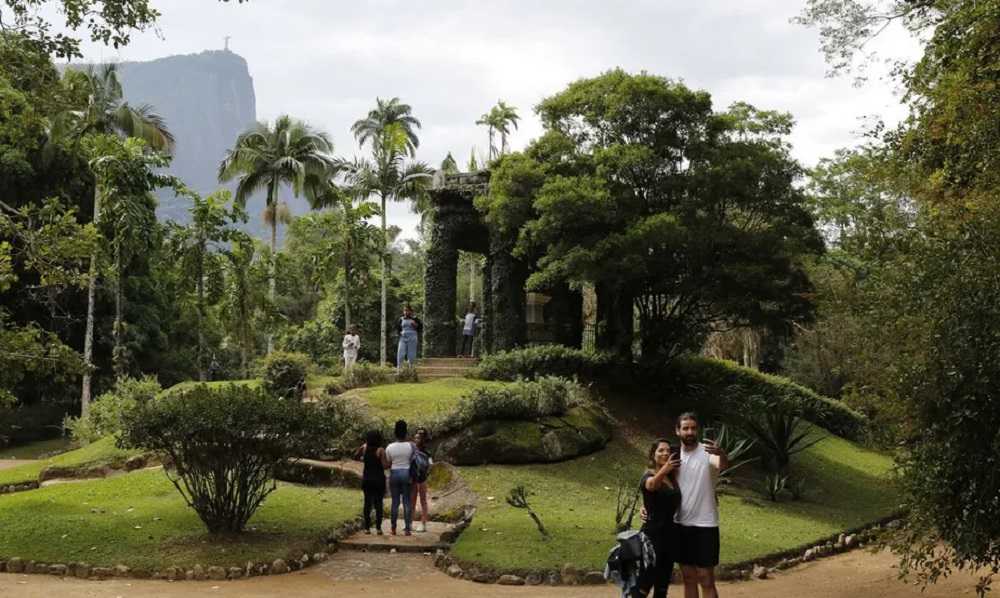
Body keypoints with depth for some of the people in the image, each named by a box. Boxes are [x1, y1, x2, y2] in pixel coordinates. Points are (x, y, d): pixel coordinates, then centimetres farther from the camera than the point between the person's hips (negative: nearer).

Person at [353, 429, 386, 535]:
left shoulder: (364, 448, -1)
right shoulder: (380, 450, -12)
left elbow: (356, 456, 16)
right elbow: (384, 466, -14)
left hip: (367, 479, 3)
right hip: (379, 479, -3)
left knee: (367, 502, 8)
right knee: (378, 503, 1)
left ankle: (367, 527, 8)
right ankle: (378, 528, 0)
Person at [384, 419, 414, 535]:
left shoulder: (390, 447, -5)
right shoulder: (411, 446, -7)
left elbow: (387, 465, -1)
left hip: (394, 474, 1)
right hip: (406, 474, -1)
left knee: (395, 502, 8)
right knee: (407, 503, 4)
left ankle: (393, 528, 12)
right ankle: (407, 529, 3)